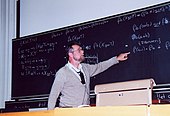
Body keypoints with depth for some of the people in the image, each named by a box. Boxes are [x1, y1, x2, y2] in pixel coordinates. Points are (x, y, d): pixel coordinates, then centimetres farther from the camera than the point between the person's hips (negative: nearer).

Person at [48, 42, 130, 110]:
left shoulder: (85, 68, 13)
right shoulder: (62, 73, -4)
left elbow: (99, 67, 29)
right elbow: (53, 95, -2)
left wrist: (117, 59, 29)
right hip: (68, 111, -5)